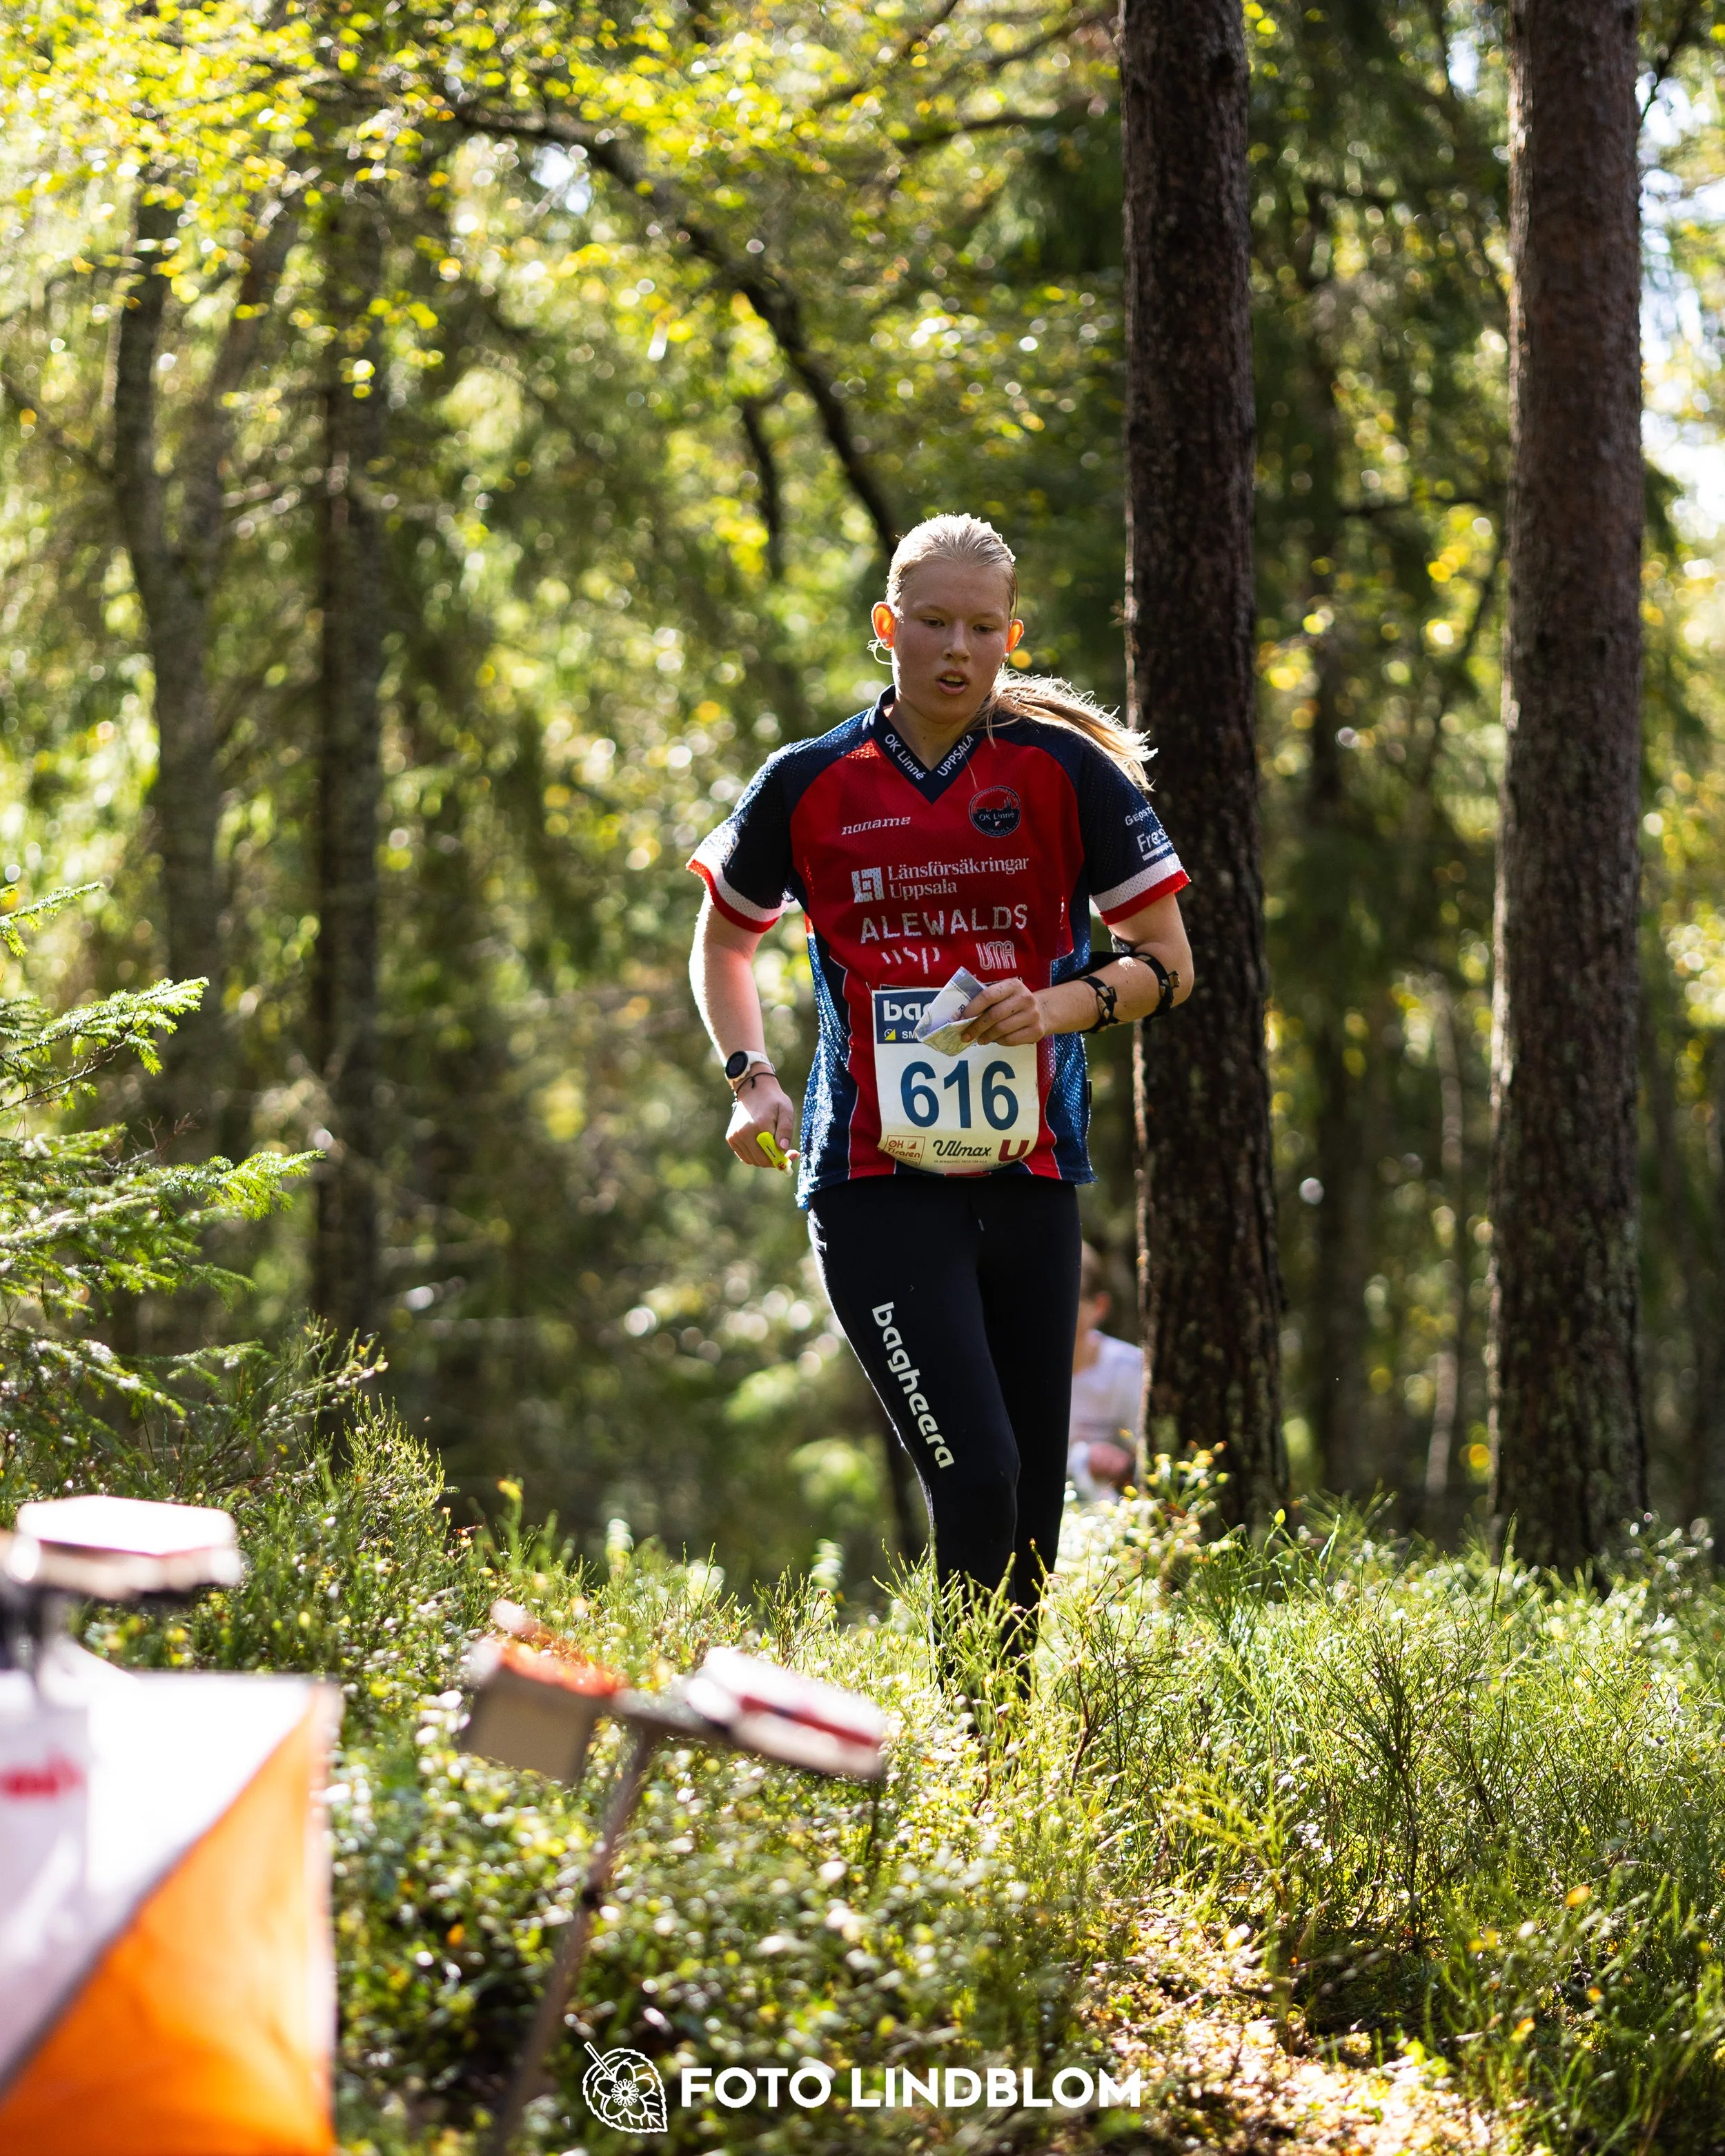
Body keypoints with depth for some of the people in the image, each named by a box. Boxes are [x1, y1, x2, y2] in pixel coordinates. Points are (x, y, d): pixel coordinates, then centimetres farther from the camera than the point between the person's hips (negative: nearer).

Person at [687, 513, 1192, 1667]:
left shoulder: (1066, 771, 2)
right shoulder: (809, 785, 4)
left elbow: (1167, 962, 7)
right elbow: (724, 939, 21)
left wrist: (1061, 1006, -12)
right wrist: (752, 1079, 7)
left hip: (1029, 1178, 2)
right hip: (877, 1183, -2)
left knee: (1032, 1501, 5)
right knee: (975, 1475, -16)